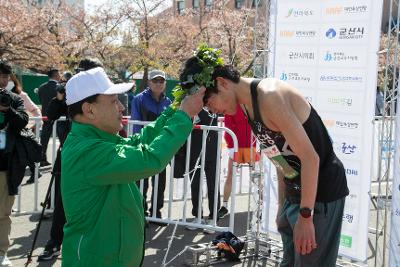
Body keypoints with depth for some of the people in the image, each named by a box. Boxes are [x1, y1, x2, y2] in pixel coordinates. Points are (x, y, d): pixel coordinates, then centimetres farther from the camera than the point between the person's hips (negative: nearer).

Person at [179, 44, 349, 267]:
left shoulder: (269, 95, -22)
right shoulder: (248, 104, 7)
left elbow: (310, 157, -23)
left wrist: (305, 216, -20)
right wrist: (283, 207, 15)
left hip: (321, 191, -9)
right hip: (294, 193, 9)